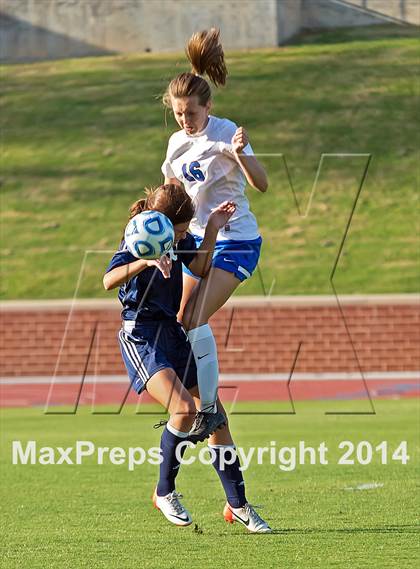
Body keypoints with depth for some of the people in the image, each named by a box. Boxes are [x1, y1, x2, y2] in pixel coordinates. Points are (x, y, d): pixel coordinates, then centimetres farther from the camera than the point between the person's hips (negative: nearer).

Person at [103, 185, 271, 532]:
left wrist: (213, 230, -11)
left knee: (215, 415, 4)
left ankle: (238, 505, 14)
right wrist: (147, 260, -42)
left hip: (175, 333, 7)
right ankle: (165, 492, -6)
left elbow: (201, 269, -4)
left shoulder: (180, 237, 7)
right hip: (142, 337, -7)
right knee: (184, 408, -26)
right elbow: (109, 281, -28)